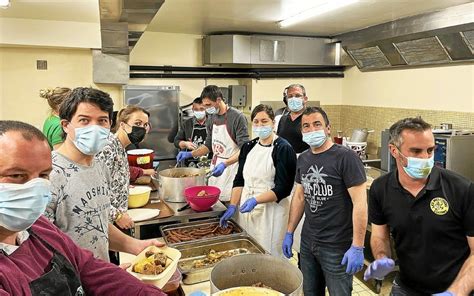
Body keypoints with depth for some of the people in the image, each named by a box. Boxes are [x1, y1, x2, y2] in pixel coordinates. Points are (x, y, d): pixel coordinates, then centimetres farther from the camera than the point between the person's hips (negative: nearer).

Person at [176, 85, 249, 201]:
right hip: (215, 168, 7)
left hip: (230, 169, -6)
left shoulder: (237, 117, -13)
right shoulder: (212, 118, 9)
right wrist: (190, 154, 5)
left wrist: (225, 164, -27)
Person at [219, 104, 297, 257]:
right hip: (246, 208, 5)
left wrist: (256, 200, -22)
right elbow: (239, 180, 11)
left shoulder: (283, 149, -9)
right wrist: (232, 206, 1)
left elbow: (283, 188, -13)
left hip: (271, 211, -5)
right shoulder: (248, 147, 9)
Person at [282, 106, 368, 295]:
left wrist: (357, 247, -20)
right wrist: (289, 233, 13)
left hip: (337, 247, -6)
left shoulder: (346, 157, -15)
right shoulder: (303, 159, 5)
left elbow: (360, 203, -18)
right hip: (307, 242, 6)